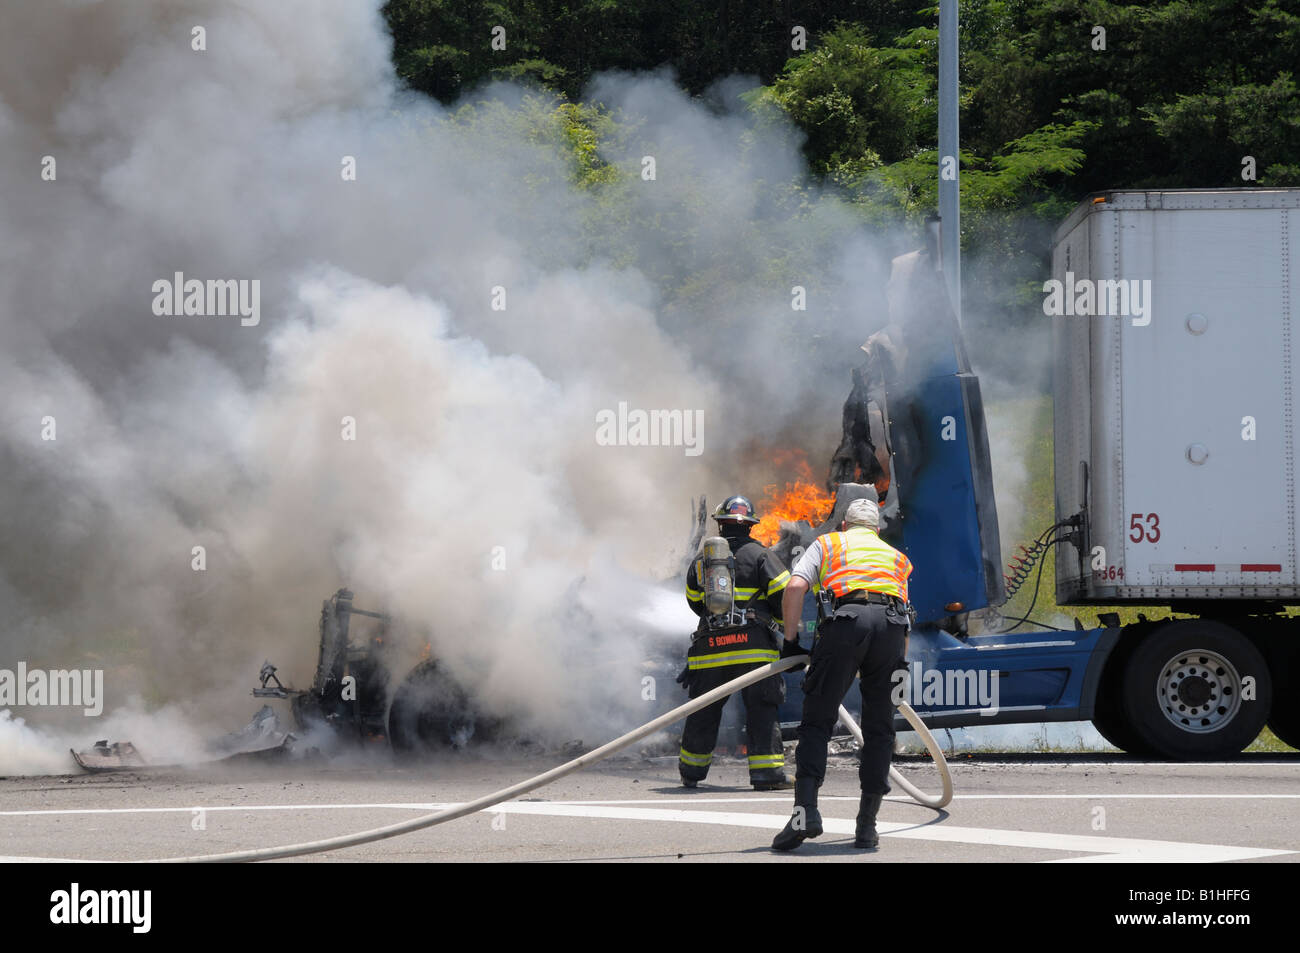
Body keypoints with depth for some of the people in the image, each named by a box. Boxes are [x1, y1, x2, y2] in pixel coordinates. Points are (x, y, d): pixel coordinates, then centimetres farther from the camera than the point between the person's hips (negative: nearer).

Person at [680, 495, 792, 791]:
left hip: (710, 645, 3)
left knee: (704, 710, 14)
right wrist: (782, 622, 12)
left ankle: (691, 770, 24)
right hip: (754, 645, -3)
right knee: (761, 709, -2)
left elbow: (694, 600, 19)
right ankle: (767, 771, -9)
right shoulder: (760, 555, -1)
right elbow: (784, 593, -7)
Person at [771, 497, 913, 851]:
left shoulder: (828, 543, 27)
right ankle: (867, 827, 9)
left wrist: (790, 640, 13)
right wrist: (897, 669, 39)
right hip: (893, 624, 3)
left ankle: (806, 810, -16)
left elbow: (796, 586, 8)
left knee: (817, 721, 1)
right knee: (879, 729, 11)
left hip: (847, 618, -3)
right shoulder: (895, 556, 37)